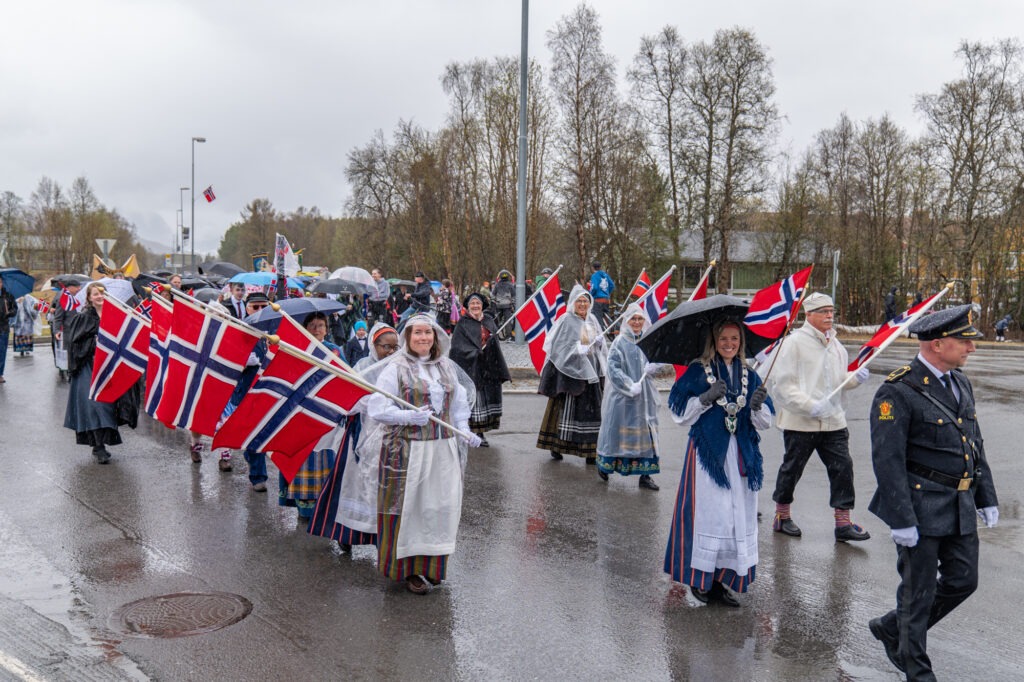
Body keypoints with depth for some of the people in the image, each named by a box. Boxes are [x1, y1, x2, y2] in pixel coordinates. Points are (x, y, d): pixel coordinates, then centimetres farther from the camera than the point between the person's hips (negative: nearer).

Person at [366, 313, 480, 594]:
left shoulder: (446, 367, 12)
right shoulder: (396, 368, -6)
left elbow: (459, 402, 23)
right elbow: (376, 409, -10)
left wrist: (464, 431, 9)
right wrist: (410, 416, -21)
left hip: (443, 448, 5)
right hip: (408, 450, -5)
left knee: (442, 506, 6)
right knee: (410, 508, -1)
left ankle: (432, 566, 21)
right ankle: (411, 570, 13)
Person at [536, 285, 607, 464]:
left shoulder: (592, 321, 14)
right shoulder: (566, 321, -5)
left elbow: (600, 346, 19)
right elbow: (557, 346, -10)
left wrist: (598, 343, -3)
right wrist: (579, 349, -16)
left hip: (589, 372, 6)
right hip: (569, 370, -6)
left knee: (591, 408, 3)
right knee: (565, 408, -4)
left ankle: (590, 451, 7)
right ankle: (556, 445, 7)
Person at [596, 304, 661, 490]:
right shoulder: (620, 342, -8)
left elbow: (657, 360, 16)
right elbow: (613, 368, -13)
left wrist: (652, 367, -8)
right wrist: (630, 386, -21)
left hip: (645, 395, 5)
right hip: (622, 396, -4)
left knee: (646, 433, 3)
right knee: (617, 430, 6)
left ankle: (645, 475, 9)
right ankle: (604, 465, 28)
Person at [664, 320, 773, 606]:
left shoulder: (749, 376, 12)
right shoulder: (697, 371, 1)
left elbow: (764, 423, 8)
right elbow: (679, 413, -5)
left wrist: (758, 406, -13)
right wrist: (707, 397, -17)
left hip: (742, 457, 4)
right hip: (707, 453, -4)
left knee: (740, 517, 3)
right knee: (709, 514, -6)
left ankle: (727, 579, 13)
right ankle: (701, 578, 7)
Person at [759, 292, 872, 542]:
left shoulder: (835, 345, 13)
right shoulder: (794, 342, -9)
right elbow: (782, 384, -14)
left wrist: (856, 378, 1)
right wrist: (810, 406, -22)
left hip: (833, 421, 6)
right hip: (800, 421, -6)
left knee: (843, 467, -1)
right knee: (792, 468, 8)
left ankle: (843, 523, 7)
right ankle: (781, 516, 26)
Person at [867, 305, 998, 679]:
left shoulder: (960, 384, 9)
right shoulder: (898, 392, -18)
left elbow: (976, 446, 17)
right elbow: (887, 460, -19)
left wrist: (987, 498, 14)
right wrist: (901, 520, -20)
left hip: (961, 506, 8)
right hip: (921, 506, -8)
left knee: (962, 581, 14)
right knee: (919, 590, 5)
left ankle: (892, 627, 33)